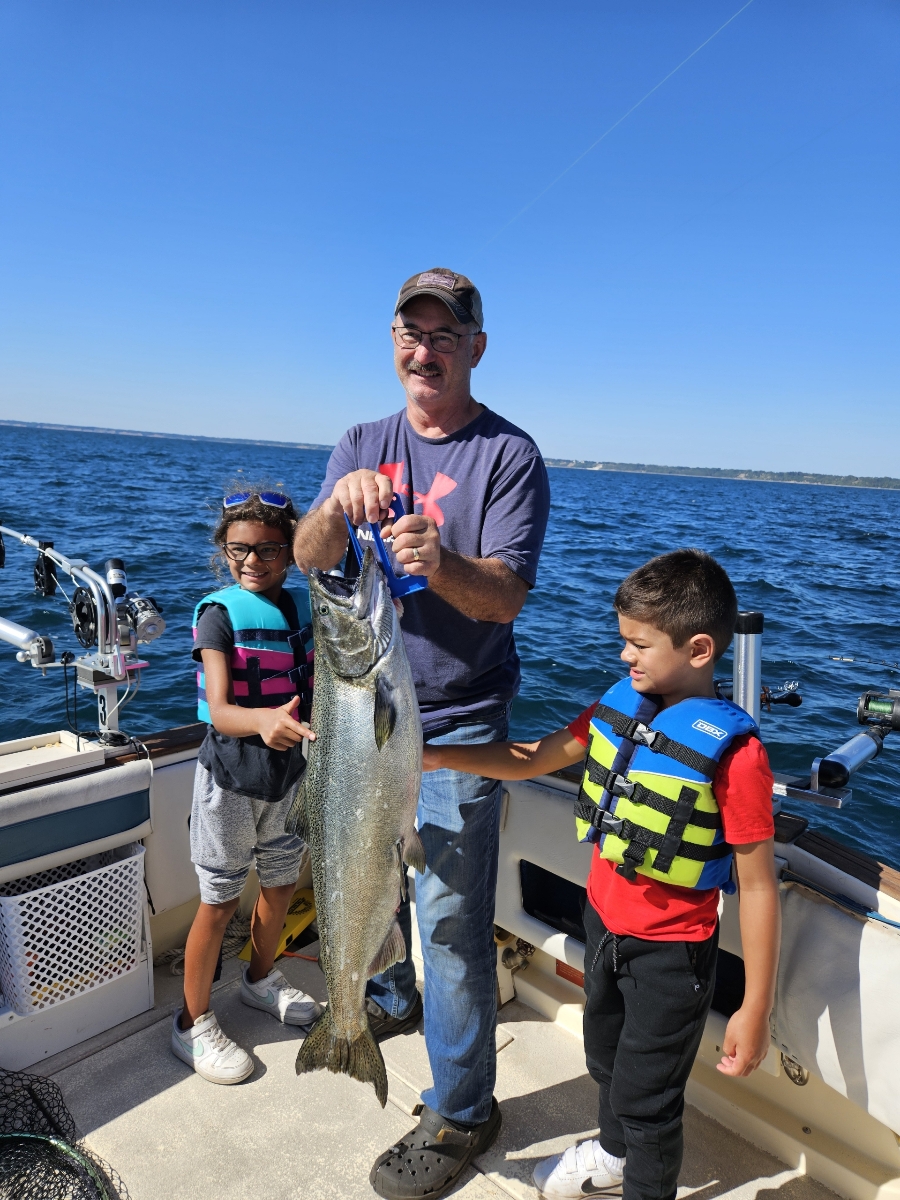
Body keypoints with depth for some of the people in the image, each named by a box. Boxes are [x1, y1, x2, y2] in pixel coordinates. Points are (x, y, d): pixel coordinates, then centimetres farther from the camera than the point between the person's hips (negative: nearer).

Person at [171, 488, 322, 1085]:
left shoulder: (305, 608, 1)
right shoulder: (220, 614, -14)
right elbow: (219, 709, -25)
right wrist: (262, 721, -44)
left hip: (290, 772, 5)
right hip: (231, 777, -5)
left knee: (282, 883, 19)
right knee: (220, 901, 5)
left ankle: (262, 978, 46)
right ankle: (194, 1024, 26)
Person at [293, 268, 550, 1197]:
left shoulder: (509, 455, -8)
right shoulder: (363, 445, 5)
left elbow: (507, 596, -18)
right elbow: (308, 559, -9)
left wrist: (441, 564, -38)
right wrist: (338, 503, -31)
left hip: (457, 726, -5)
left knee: (451, 918, 0)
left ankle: (461, 1111, 23)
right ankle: (388, 998, 52)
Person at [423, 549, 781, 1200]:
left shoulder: (732, 749, -27)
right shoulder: (621, 703, -7)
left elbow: (758, 886, -21)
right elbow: (534, 758, 0)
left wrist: (756, 1010, -16)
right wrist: (437, 756, -9)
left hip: (672, 951, -7)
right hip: (604, 922, 7)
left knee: (646, 1095, 14)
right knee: (606, 1057, 30)